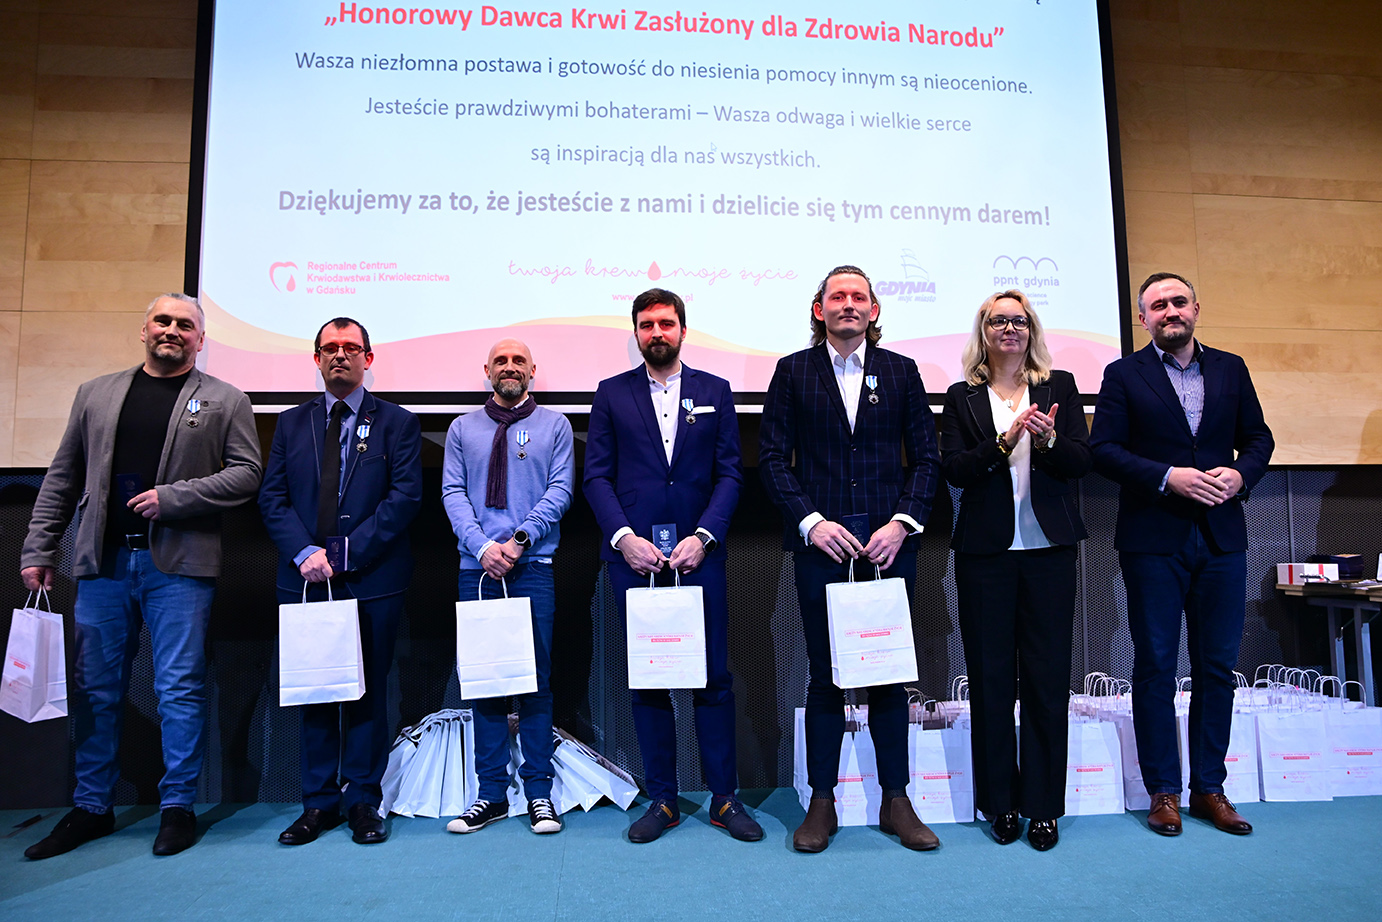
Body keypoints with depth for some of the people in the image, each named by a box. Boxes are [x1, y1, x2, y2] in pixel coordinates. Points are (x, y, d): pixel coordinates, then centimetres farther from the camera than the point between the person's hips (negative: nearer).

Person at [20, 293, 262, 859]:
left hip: (178, 563, -3)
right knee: (96, 689, 11)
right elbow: (62, 479, 14)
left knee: (179, 689, 1)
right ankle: (91, 808, 25)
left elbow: (245, 474, -3)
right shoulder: (95, 394, 15)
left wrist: (172, 497, -13)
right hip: (103, 561, 4)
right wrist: (38, 550, 10)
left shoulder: (225, 402, 5)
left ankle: (177, 807, 14)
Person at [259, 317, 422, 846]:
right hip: (305, 579, 3)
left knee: (368, 691, 5)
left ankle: (363, 801, 17)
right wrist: (304, 553, -10)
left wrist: (346, 554, -13)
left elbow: (405, 496, -7)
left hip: (373, 580, -3)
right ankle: (318, 802, 21)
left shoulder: (396, 422, 4)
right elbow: (272, 497, 7)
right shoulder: (291, 423, 14)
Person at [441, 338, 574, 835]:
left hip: (534, 567, -2)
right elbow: (452, 492, 5)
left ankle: (539, 792, 10)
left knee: (536, 679, 0)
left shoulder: (554, 424, 9)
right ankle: (492, 793, 15)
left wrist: (521, 537, -12)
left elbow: (561, 488, 0)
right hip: (477, 568, 2)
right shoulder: (463, 429, 14)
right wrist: (483, 546, -9)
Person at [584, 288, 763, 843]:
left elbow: (729, 474, 4)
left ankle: (724, 798, 17)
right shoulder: (612, 394, 9)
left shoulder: (715, 392, 10)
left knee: (714, 678, 3)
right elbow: (597, 476, 4)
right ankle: (662, 800, 19)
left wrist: (703, 537, -9)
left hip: (698, 553, 0)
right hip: (633, 554, 0)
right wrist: (624, 537, -9)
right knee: (646, 681, 6)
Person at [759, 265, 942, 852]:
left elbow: (926, 457, 8)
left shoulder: (901, 372, 11)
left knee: (890, 672, 7)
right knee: (825, 676, 5)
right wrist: (811, 522, -9)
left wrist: (902, 523, -6)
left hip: (890, 543, 1)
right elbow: (772, 457, 2)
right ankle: (821, 803, 18)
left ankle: (896, 802, 21)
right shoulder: (793, 371, 7)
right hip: (821, 543, -1)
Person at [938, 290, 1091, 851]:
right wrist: (1004, 441, -18)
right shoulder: (963, 396, 7)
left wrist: (1048, 439, -18)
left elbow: (1082, 461, 2)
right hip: (985, 551, 0)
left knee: (1047, 676, 3)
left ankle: (1043, 805, 16)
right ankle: (1001, 804, 18)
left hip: (1049, 549, 1)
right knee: (991, 677, 5)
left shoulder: (1060, 386, 10)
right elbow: (953, 468, -4)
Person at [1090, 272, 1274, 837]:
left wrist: (1241, 475, -8)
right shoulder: (1124, 375, 1)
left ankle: (1209, 788, 21)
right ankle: (1163, 791, 14)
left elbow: (1258, 436, 13)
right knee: (1155, 665, 3)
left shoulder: (1231, 369, 12)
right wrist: (1168, 478, -17)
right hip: (1153, 540, -3)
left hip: (1222, 538, 4)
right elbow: (1103, 449, -6)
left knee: (1217, 665, 8)